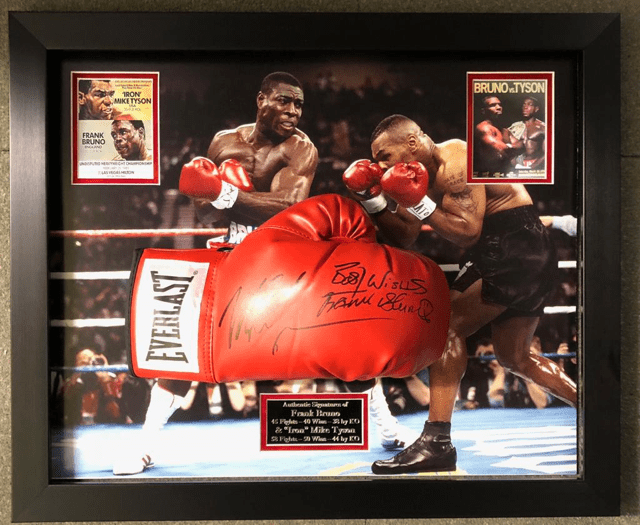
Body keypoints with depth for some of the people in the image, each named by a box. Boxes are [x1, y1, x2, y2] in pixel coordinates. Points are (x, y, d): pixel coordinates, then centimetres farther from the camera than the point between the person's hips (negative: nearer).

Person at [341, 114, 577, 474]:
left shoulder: (455, 161, -18)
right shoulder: (422, 172, 8)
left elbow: (468, 233, -26)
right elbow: (402, 238, 7)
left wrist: (419, 203, -28)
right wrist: (372, 199, -3)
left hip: (521, 248, -10)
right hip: (494, 252, 10)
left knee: (451, 325, -16)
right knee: (513, 357, 16)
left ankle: (437, 443, -14)